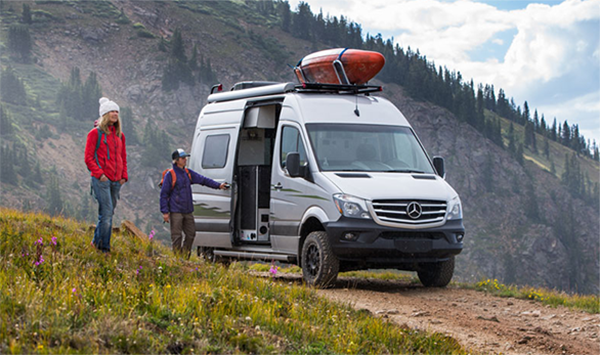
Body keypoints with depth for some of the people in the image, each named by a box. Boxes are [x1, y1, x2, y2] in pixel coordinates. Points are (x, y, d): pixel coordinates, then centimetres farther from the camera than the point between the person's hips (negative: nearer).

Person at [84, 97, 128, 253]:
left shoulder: (120, 135, 17)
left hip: (116, 181, 6)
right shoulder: (95, 133, -1)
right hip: (101, 180, -6)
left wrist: (124, 176, 11)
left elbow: (123, 157, 24)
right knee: (107, 212, -14)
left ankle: (97, 242, 17)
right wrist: (99, 174, -15)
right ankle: (103, 246, -10)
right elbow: (88, 157, -5)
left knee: (108, 214, 8)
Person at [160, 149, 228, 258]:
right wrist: (165, 211, -12)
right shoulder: (170, 174, -7)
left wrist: (218, 185, 6)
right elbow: (164, 194, -7)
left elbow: (203, 180, 15)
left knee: (191, 234, 9)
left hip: (187, 211, 7)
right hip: (175, 212, -7)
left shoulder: (188, 173, 12)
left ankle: (185, 257, 21)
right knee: (176, 236, -5)